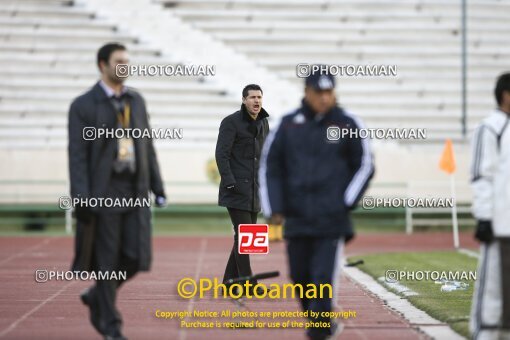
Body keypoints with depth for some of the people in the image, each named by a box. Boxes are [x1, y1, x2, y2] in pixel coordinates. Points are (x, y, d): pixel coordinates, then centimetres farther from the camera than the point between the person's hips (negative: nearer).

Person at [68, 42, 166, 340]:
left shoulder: (136, 100, 11)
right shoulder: (83, 106, -4)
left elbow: (147, 147, 14)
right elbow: (77, 155, -8)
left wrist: (158, 188, 10)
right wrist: (82, 199, -16)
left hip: (136, 192, 4)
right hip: (104, 192, -4)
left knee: (137, 257, -2)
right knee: (107, 260, 0)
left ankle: (97, 297, 24)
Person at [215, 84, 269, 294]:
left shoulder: (263, 123, 13)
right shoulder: (231, 122, -8)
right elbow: (221, 154, -13)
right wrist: (229, 182, -21)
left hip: (254, 190, 7)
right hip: (237, 190, -7)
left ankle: (230, 282, 16)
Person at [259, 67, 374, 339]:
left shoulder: (347, 124, 2)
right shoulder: (288, 125, 6)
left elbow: (364, 166, 8)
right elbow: (269, 166, 11)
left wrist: (346, 203, -2)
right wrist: (274, 208, 4)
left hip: (333, 218, -3)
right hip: (297, 218, 3)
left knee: (324, 278, -11)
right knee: (300, 276, 9)